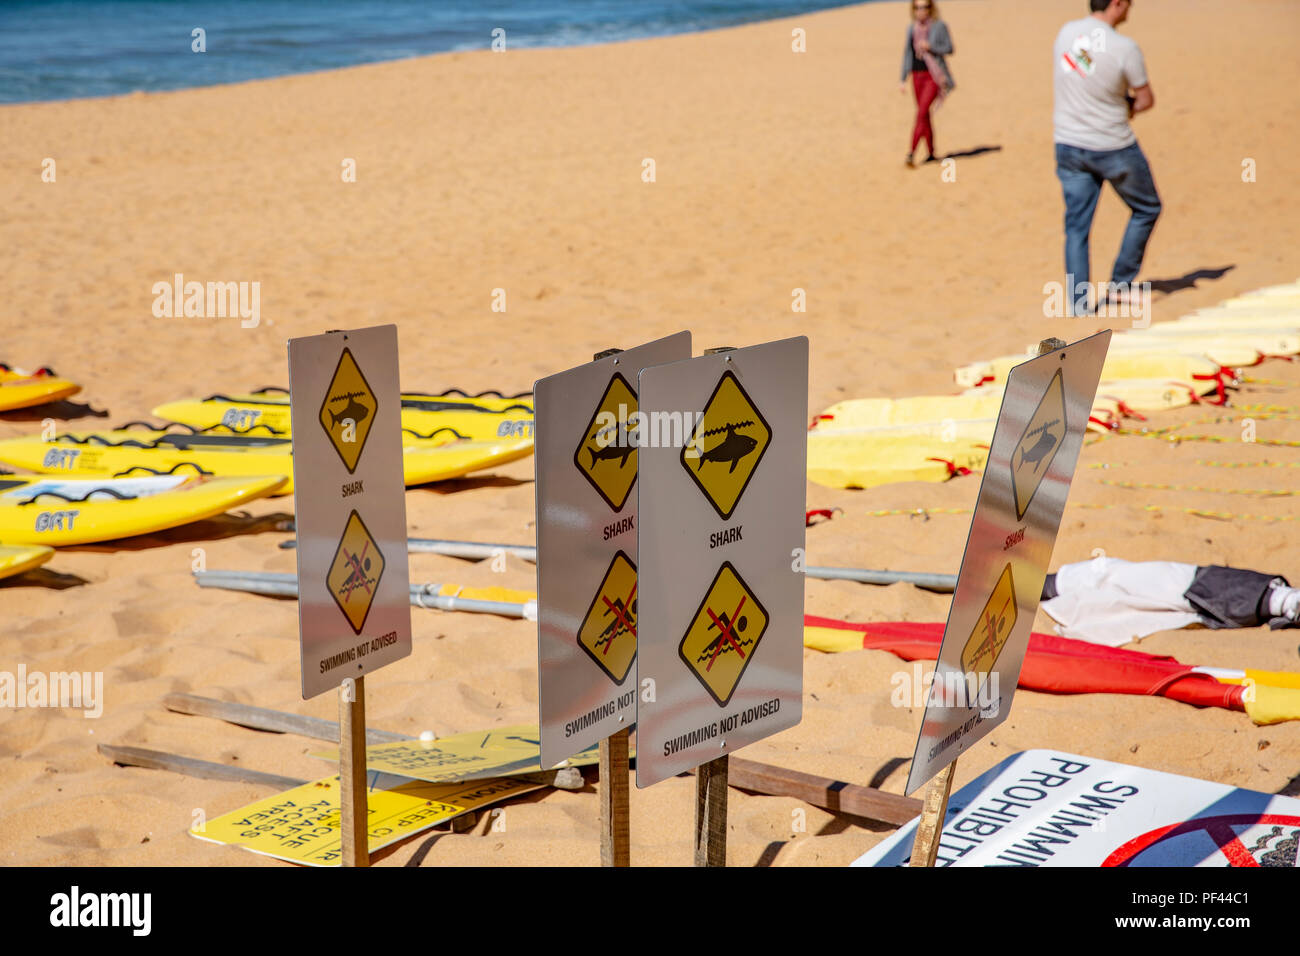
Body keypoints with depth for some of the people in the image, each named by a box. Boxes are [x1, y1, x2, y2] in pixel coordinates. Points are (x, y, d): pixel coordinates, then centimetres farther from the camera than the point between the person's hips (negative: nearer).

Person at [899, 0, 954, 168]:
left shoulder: (939, 26, -4)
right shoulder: (911, 28, 10)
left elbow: (949, 48, -4)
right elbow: (907, 55, 14)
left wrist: (930, 46, -18)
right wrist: (903, 80, 11)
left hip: (934, 76, -5)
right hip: (917, 76, 5)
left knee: (921, 113, -15)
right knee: (925, 116, 10)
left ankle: (911, 153, -22)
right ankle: (931, 154, 20)